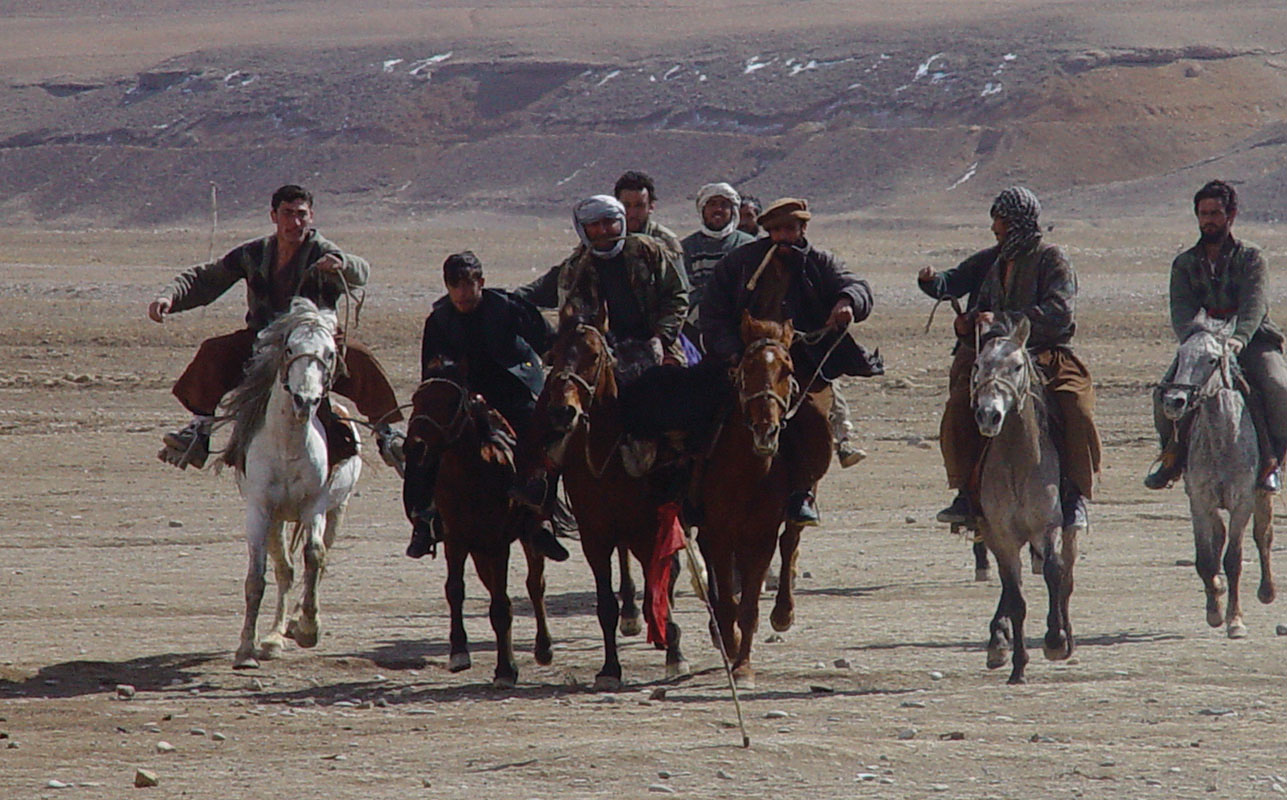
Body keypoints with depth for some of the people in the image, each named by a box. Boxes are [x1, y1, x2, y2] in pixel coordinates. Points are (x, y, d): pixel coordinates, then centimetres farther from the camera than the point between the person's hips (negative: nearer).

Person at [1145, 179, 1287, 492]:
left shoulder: (1251, 258, 1)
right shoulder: (1185, 264, 10)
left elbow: (1255, 305, -16)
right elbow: (1181, 310, -5)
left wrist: (1240, 338, -37)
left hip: (1253, 341, -2)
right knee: (1164, 393, -18)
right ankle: (1173, 457, 6)